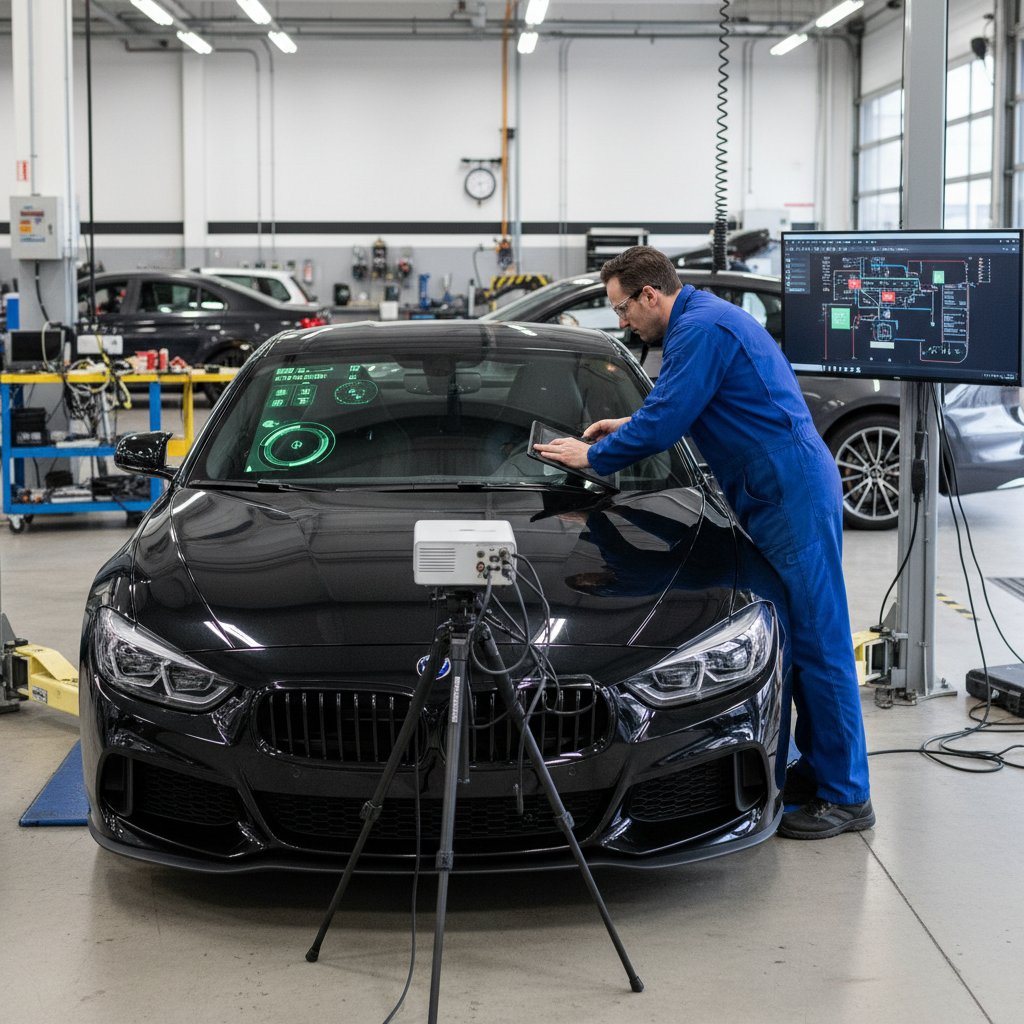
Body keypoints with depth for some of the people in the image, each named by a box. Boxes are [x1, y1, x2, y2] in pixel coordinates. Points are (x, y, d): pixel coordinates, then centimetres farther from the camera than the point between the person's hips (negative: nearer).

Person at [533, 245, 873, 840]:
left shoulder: (701, 329, -14)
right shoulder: (706, 318, 20)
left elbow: (663, 424, -16)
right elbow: (685, 410, 34)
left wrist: (594, 455, -2)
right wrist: (630, 427, 29)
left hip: (792, 496, -11)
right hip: (781, 496, 11)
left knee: (817, 640, -7)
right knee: (801, 638, 14)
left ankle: (846, 798, -3)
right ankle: (817, 768, 22)